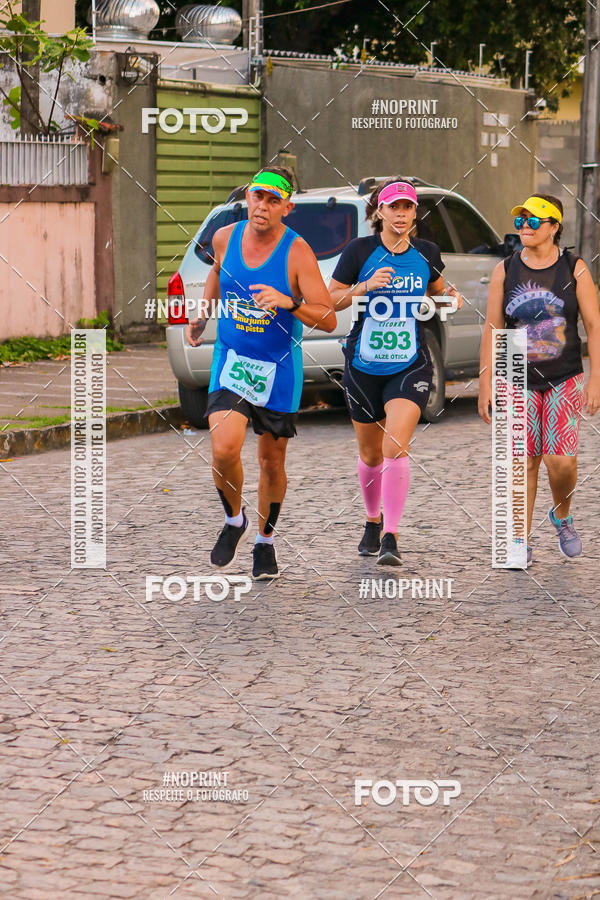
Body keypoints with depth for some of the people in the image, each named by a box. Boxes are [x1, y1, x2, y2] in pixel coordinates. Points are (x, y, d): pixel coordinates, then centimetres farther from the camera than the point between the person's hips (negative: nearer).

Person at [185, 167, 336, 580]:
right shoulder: (225, 238, -4)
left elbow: (328, 319, -20)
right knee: (224, 449, -19)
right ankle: (234, 520, 11)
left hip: (279, 368, -1)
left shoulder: (297, 253, -16)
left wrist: (290, 303, -35)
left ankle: (265, 542, 34)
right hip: (230, 362, 1)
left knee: (272, 460, 11)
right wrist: (202, 316, 21)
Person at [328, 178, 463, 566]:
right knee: (371, 454, 13)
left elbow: (437, 290, 22)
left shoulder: (427, 253, 3)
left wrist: (452, 298, 0)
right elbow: (330, 300, -1)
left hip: (410, 366, 0)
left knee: (396, 448, -18)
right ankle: (373, 520, 40)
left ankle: (391, 538, -17)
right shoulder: (359, 251, -5)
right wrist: (365, 286, -17)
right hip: (364, 366, 0)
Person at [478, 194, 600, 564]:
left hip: (565, 379, -1)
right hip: (518, 380, 1)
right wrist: (485, 384, 0)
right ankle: (522, 540, 12)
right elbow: (492, 328, 4)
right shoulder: (505, 271, 2)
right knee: (524, 462, -1)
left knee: (561, 461, -10)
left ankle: (562, 515, 20)